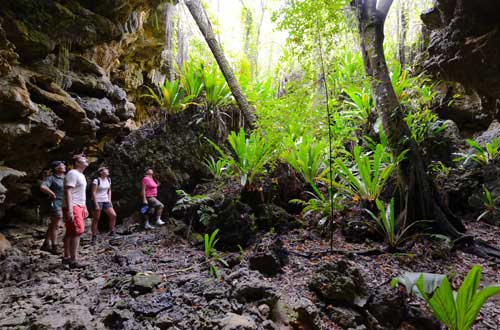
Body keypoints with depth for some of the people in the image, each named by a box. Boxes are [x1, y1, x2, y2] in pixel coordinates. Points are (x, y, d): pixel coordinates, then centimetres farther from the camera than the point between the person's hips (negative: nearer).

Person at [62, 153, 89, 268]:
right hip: (73, 207, -10)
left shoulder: (81, 175, 19)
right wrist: (69, 210, -26)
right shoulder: (73, 174, -13)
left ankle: (67, 257, 21)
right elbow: (68, 192, -20)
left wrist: (85, 208, 24)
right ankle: (74, 260, -10)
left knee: (70, 233, 14)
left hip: (79, 207, 10)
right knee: (77, 232, -12)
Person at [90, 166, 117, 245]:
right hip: (98, 201, -6)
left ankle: (112, 232, 10)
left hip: (106, 201, 6)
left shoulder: (108, 180, 9)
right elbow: (93, 192, -14)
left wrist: (109, 200, 8)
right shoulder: (96, 181, -12)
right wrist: (96, 204, -18)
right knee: (96, 219, 0)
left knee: (113, 215, -5)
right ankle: (94, 237, 8)